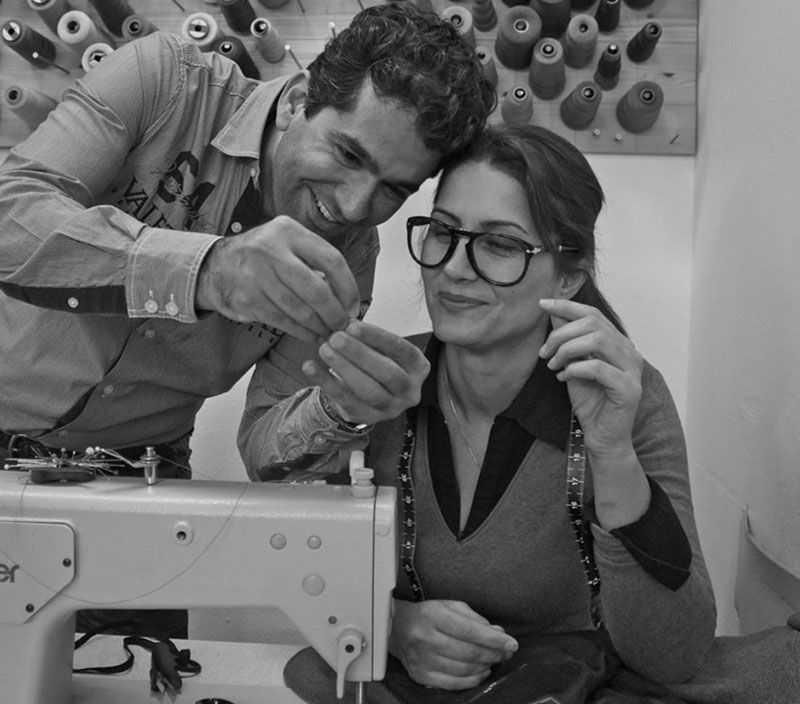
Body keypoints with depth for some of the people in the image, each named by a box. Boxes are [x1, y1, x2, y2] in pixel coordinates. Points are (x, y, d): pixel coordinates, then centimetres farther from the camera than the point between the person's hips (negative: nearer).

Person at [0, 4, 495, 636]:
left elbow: (271, 452, -12)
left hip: (137, 467, 2)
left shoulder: (349, 253, -10)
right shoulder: (166, 81, -18)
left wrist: (338, 413, -35)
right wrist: (204, 269, -46)